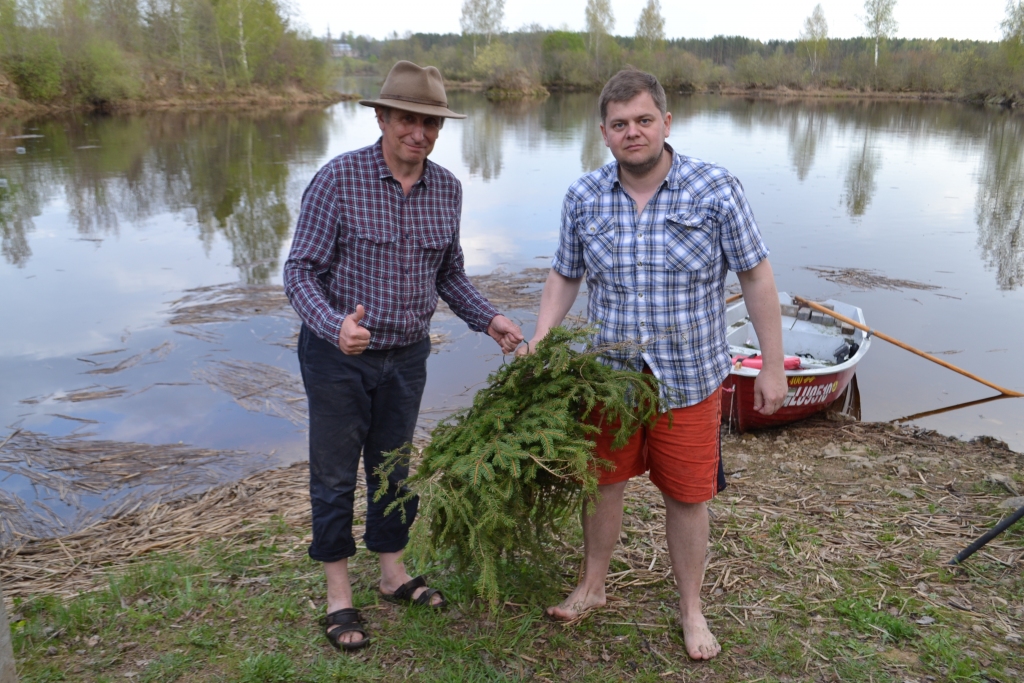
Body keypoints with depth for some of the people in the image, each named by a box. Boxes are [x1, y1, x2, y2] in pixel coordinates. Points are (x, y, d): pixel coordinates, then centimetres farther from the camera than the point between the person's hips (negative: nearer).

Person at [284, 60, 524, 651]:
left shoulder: (447, 188, -2)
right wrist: (336, 326, -33)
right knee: (335, 474, 9)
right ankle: (339, 593, 26)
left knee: (392, 467, 18)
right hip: (338, 354, -4)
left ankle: (394, 573, 37)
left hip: (407, 354, 4)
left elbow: (449, 274, 10)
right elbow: (301, 272, -16)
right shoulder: (339, 179, -17)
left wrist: (489, 319, -4)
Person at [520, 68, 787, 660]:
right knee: (603, 483, 16)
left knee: (688, 497, 10)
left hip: (689, 378, -2)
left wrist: (773, 367, -6)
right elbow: (566, 275, 9)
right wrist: (539, 340, -5)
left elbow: (756, 277, -6)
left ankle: (691, 609, 33)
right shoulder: (584, 198, -3)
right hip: (610, 374, 3)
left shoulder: (715, 191, -11)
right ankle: (592, 588, 39)